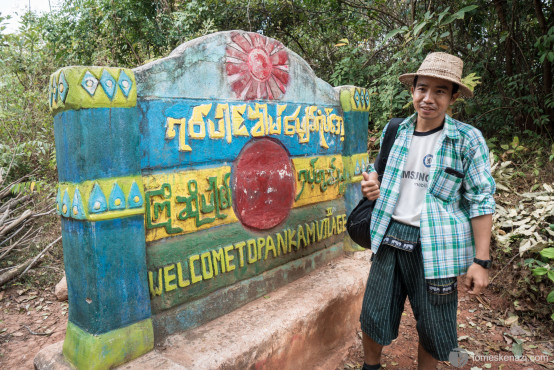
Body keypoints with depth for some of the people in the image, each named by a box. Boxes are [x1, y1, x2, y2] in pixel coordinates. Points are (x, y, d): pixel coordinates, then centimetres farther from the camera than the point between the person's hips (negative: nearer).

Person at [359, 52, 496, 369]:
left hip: (436, 246, -3)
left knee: (434, 331, 11)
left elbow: (481, 201, -6)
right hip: (390, 238, 3)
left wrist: (481, 261, -9)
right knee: (374, 318, 12)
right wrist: (373, 182, -4)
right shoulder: (394, 132, 5)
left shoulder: (468, 140, -6)